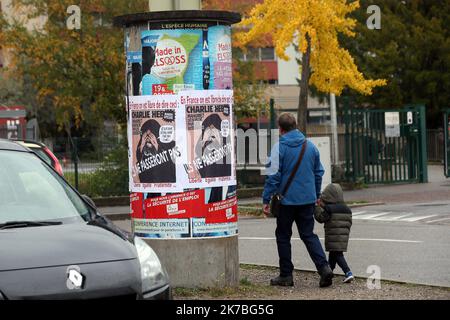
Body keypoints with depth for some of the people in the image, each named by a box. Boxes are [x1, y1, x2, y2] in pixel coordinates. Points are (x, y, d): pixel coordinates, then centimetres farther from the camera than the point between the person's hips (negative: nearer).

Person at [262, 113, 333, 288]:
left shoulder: (279, 147, -10)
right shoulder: (310, 146, 7)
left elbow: (273, 175, -13)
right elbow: (319, 172, 14)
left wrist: (266, 199, -8)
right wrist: (316, 196, 24)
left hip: (287, 200, -4)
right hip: (308, 199, 4)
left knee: (283, 237, 9)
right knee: (308, 235, 10)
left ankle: (286, 275, 12)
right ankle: (324, 267, -8)